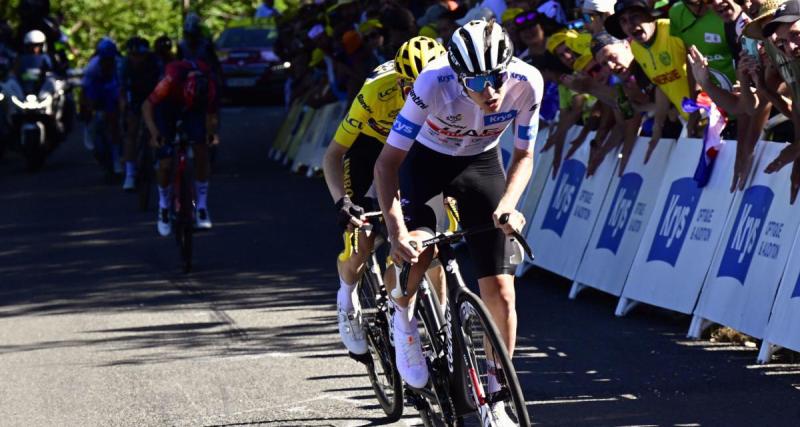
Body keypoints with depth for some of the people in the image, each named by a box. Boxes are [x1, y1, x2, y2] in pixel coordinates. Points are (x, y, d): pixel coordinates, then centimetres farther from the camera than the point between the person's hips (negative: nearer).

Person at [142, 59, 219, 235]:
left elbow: (211, 115, -13)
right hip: (167, 108, -2)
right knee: (165, 164, -8)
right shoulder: (172, 80, -40)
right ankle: (163, 207, 18)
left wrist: (211, 133, -33)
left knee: (202, 150, -19)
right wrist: (154, 133, -41)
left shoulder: (209, 87, -32)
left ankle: (202, 208, -10)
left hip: (194, 112, 2)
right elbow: (147, 106, -28)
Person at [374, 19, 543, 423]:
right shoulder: (433, 84, -36)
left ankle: (495, 398, 12)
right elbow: (387, 163, -32)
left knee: (500, 291, -6)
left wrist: (507, 206, -29)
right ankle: (403, 318, 2)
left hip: (481, 162, 2)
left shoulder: (527, 83, -28)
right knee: (415, 249, -32)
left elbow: (523, 156, -12)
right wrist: (396, 232, -43)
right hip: (425, 158, -2)